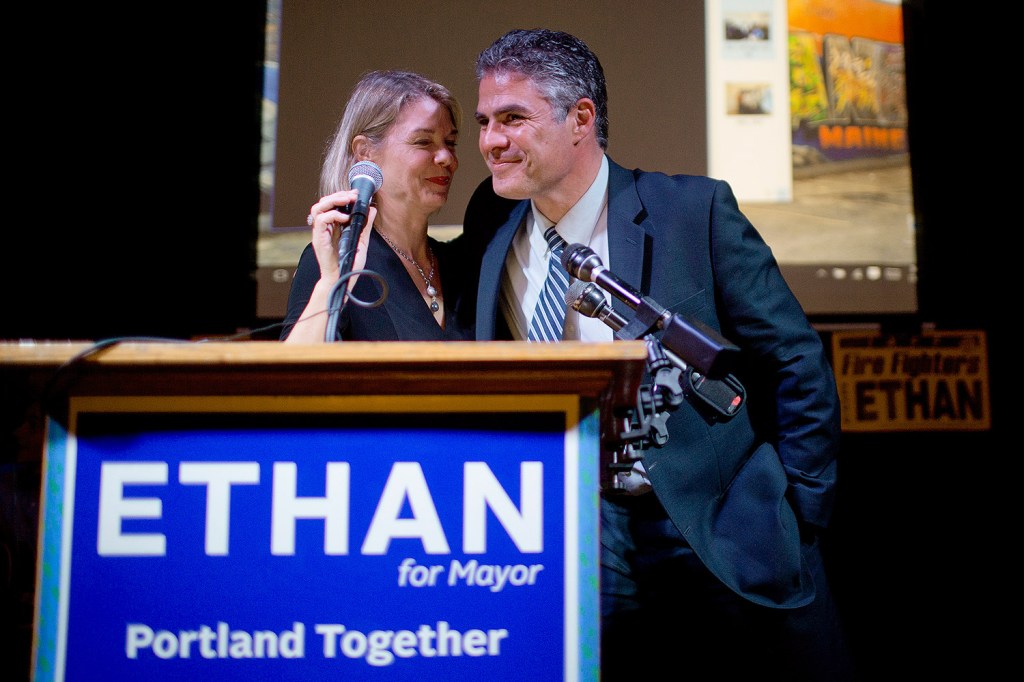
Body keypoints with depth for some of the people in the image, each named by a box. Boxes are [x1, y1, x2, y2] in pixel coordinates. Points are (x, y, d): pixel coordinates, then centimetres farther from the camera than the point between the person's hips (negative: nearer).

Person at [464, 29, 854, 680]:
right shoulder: (492, 224, 1)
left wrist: (796, 521, -4)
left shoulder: (696, 209, -10)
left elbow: (798, 363, -5)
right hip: (580, 541, 3)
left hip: (722, 532, -2)